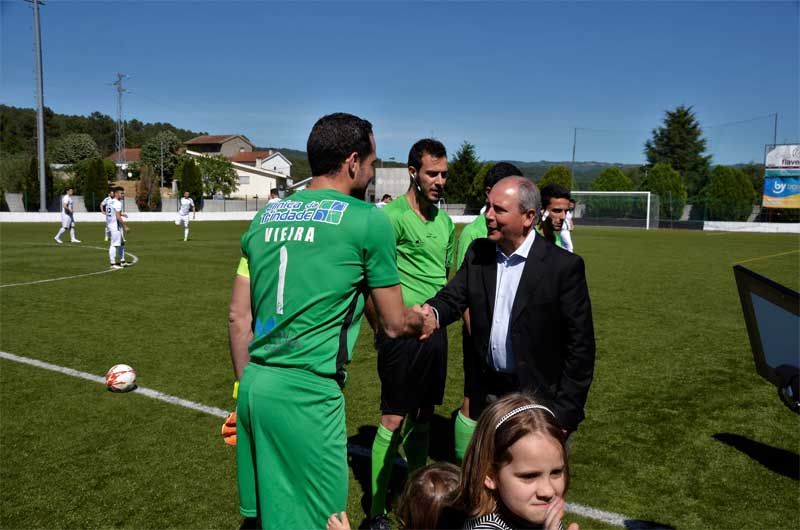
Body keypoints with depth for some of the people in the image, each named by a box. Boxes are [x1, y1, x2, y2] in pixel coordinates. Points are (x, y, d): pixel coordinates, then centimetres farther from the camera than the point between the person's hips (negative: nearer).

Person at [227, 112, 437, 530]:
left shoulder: (266, 216, 10)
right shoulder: (368, 220, -7)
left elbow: (238, 318, 12)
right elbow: (393, 325, 1)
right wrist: (422, 319, 22)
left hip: (255, 385, 7)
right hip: (307, 394, -7)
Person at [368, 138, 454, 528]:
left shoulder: (445, 222, 12)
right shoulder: (392, 215, -11)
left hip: (435, 332, 7)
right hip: (402, 333, -7)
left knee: (423, 418, 17)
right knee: (394, 421, 0)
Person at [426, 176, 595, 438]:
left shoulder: (565, 266, -14)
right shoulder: (478, 252, 1)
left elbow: (580, 345, -12)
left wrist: (565, 412, -12)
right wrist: (431, 313, -27)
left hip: (537, 398, -4)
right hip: (487, 393, 5)